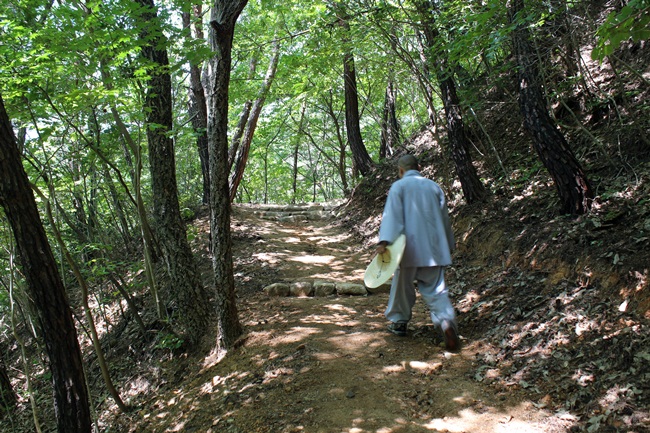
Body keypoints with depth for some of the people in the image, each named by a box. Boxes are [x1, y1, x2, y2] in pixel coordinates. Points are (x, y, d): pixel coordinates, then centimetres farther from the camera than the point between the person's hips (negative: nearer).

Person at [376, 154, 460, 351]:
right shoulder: (434, 186, 13)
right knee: (436, 288, 3)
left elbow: (392, 214, -15)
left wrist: (384, 241, -23)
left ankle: (399, 322, 28)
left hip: (409, 248, -3)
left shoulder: (398, 186, 0)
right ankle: (446, 320, -20)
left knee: (403, 285, 14)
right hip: (433, 247, 3)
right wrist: (449, 245, 29)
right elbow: (445, 218, 19)